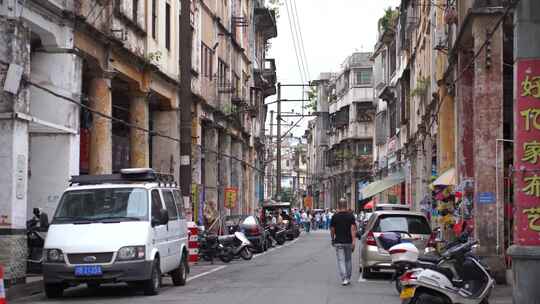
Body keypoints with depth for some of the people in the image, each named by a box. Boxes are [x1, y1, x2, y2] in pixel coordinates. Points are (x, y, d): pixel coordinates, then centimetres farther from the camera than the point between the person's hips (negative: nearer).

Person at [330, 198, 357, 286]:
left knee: (341, 260, -2)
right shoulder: (350, 216, -2)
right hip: (348, 241, 2)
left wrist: (332, 239, 18)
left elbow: (332, 229, 2)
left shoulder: (335, 216, -3)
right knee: (348, 260, 16)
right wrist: (353, 241, -11)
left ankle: (344, 279, -14)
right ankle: (348, 278, 22)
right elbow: (353, 228, -10)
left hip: (338, 242, -2)